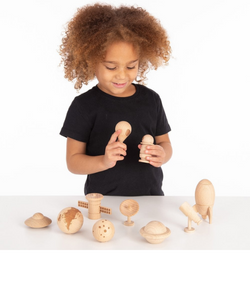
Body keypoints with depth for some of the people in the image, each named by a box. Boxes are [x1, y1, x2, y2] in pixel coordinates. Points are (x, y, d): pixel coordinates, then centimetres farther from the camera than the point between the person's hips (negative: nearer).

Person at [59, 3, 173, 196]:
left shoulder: (151, 99, 5)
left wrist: (162, 154, -8)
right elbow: (73, 161, -3)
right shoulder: (84, 106, -5)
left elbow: (164, 142, 13)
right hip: (103, 202, -4)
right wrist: (104, 161, -20)